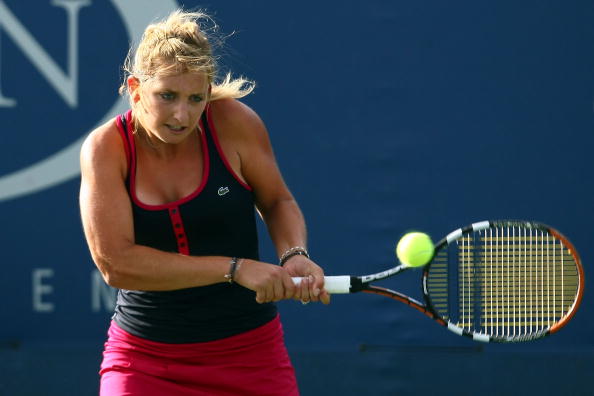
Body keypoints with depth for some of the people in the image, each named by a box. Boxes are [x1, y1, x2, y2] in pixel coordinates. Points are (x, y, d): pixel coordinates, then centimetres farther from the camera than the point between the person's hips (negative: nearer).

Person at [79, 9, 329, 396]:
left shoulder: (234, 123, -10)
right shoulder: (106, 148, -13)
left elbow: (277, 201, 7)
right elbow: (115, 262, -22)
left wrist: (294, 255, -15)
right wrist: (235, 268, -25)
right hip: (144, 358, -1)